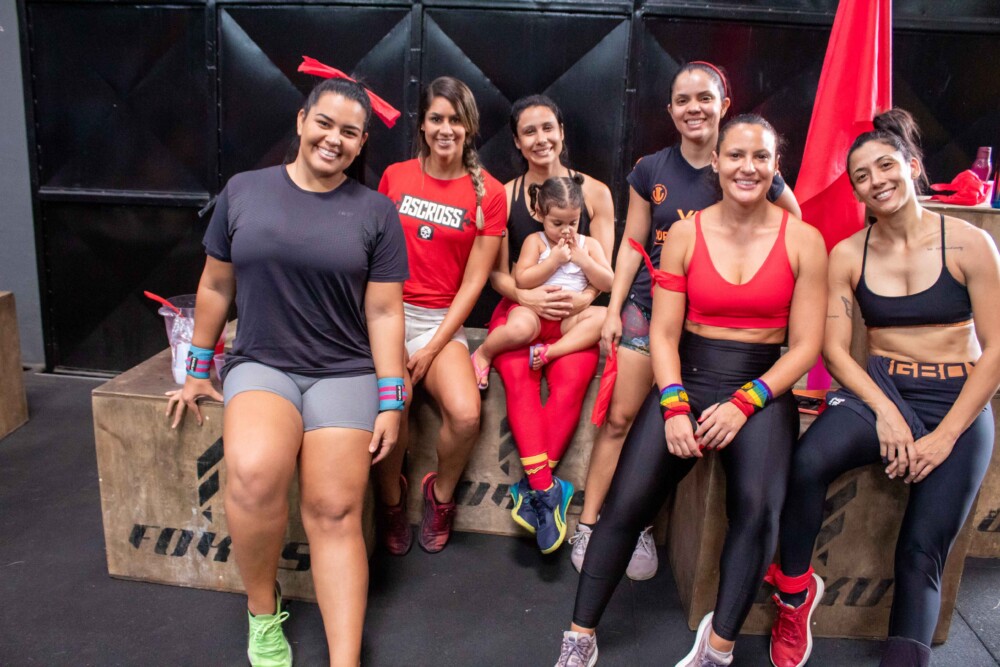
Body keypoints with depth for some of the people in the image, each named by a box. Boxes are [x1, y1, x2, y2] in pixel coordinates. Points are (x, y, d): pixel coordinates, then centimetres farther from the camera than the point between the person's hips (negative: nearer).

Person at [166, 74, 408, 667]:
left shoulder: (375, 212, 2)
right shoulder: (243, 191, 5)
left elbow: (384, 312, 0)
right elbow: (216, 286, 12)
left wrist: (390, 401, -5)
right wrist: (199, 371, 16)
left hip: (344, 372, 0)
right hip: (260, 363, 0)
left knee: (335, 514, -12)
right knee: (254, 473, -27)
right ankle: (262, 607, 0)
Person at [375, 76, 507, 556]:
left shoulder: (488, 193, 1)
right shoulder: (394, 177, 6)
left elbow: (473, 281, -1)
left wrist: (432, 348, -8)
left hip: (442, 321, 0)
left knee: (465, 414, -25)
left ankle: (440, 495, 8)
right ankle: (391, 500, 2)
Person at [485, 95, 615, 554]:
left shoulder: (595, 193, 8)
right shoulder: (504, 195, 9)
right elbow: (497, 273, 7)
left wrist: (583, 299, -17)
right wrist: (528, 296, -14)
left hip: (574, 314, 0)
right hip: (518, 309, 1)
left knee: (571, 379, -30)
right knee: (518, 376, -30)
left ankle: (532, 488, -26)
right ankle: (548, 490, -32)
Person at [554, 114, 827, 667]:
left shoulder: (803, 241, 1)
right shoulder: (685, 234, 4)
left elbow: (805, 344, -1)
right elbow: (664, 333, 1)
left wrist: (744, 404, -13)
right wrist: (674, 406, -13)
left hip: (763, 390, 0)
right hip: (688, 379, 1)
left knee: (757, 509, -28)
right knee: (625, 503, -16)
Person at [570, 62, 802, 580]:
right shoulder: (651, 170, 3)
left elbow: (794, 225, 11)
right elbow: (632, 244, 6)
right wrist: (614, 309, 1)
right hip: (649, 305, 1)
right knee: (619, 417, -1)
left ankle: (641, 524, 18)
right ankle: (588, 523, 8)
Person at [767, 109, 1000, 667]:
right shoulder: (848, 255, 2)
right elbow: (835, 348, 0)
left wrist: (944, 437, -12)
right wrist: (885, 412, -16)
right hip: (880, 390, 1)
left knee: (922, 554, -9)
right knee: (809, 463, -29)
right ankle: (795, 590, -7)